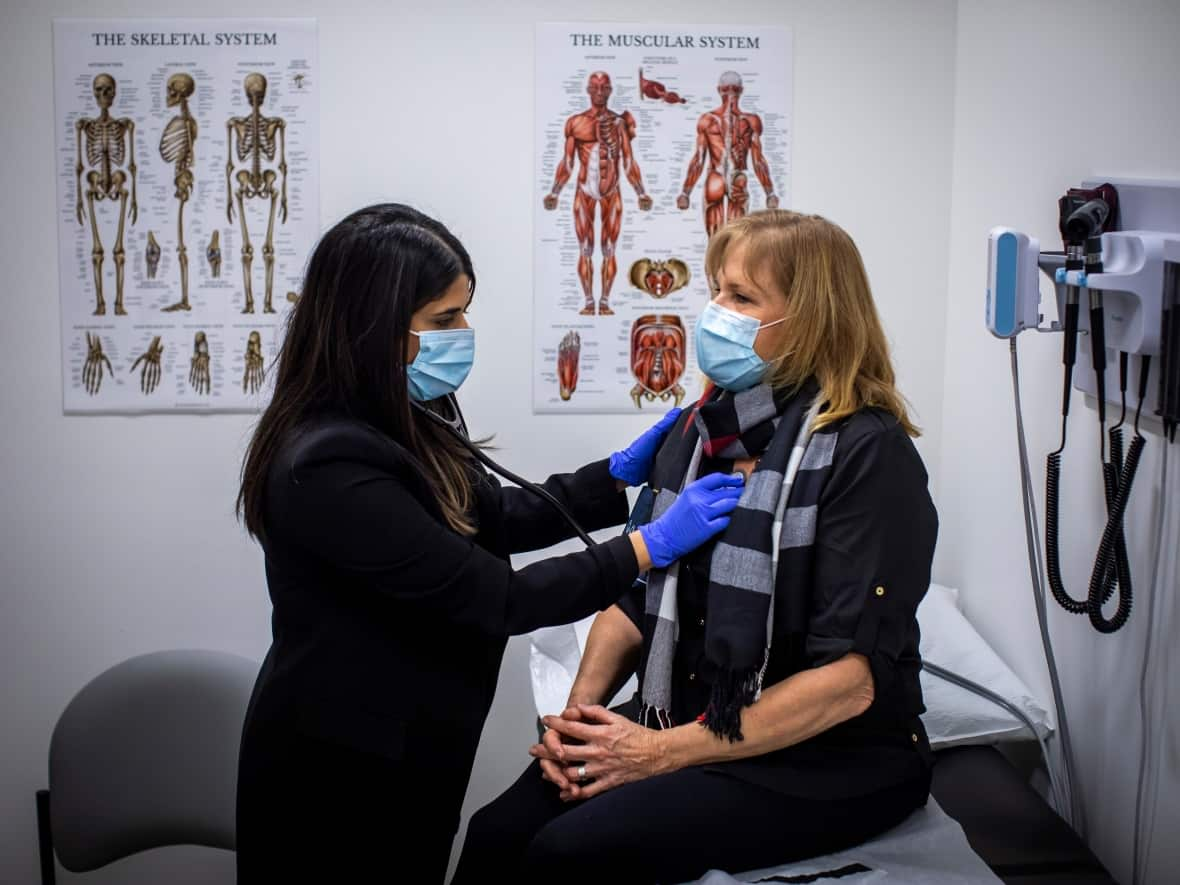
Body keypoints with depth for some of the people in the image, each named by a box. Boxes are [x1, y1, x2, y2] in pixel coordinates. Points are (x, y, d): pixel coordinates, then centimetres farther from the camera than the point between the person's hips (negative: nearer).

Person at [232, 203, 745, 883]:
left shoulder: (398, 423, 1)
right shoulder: (330, 469, -28)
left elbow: (498, 518, 13)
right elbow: (492, 598, -25)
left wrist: (621, 474, 4)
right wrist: (654, 545, -19)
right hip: (340, 773, -9)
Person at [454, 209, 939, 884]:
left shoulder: (868, 453, -13)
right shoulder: (700, 433, 8)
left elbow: (851, 677, -19)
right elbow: (637, 599, 13)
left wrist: (667, 751, -18)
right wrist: (580, 712, -4)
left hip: (832, 760, -6)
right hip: (686, 724, 6)